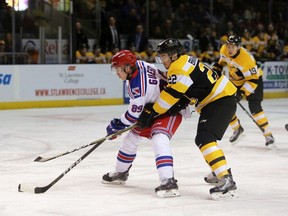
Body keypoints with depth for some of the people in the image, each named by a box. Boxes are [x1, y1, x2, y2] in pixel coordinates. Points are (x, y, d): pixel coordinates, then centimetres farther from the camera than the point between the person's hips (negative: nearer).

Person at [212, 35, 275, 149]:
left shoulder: (246, 58, -37)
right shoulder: (224, 50, -17)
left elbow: (253, 79, -31)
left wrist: (242, 92, -36)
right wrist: (218, 67, 0)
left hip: (252, 79, -7)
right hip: (235, 81, 7)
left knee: (254, 107, -22)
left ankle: (268, 135, -12)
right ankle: (237, 129, 24)